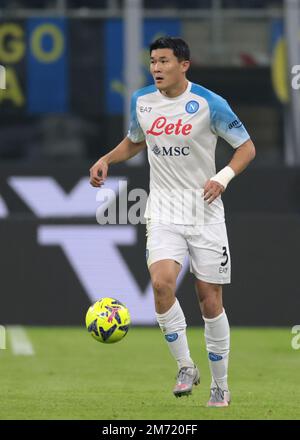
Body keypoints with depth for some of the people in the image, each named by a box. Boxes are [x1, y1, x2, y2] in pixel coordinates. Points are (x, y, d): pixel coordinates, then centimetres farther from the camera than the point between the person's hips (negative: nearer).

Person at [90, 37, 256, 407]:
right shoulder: (142, 101, 3)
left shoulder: (209, 104, -10)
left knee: (210, 302, 0)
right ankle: (185, 367, -7)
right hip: (163, 214, 2)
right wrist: (106, 160, 6)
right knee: (161, 282, -23)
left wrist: (223, 177, -20)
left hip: (205, 214, -2)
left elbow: (246, 147, -4)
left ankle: (220, 386, 16)